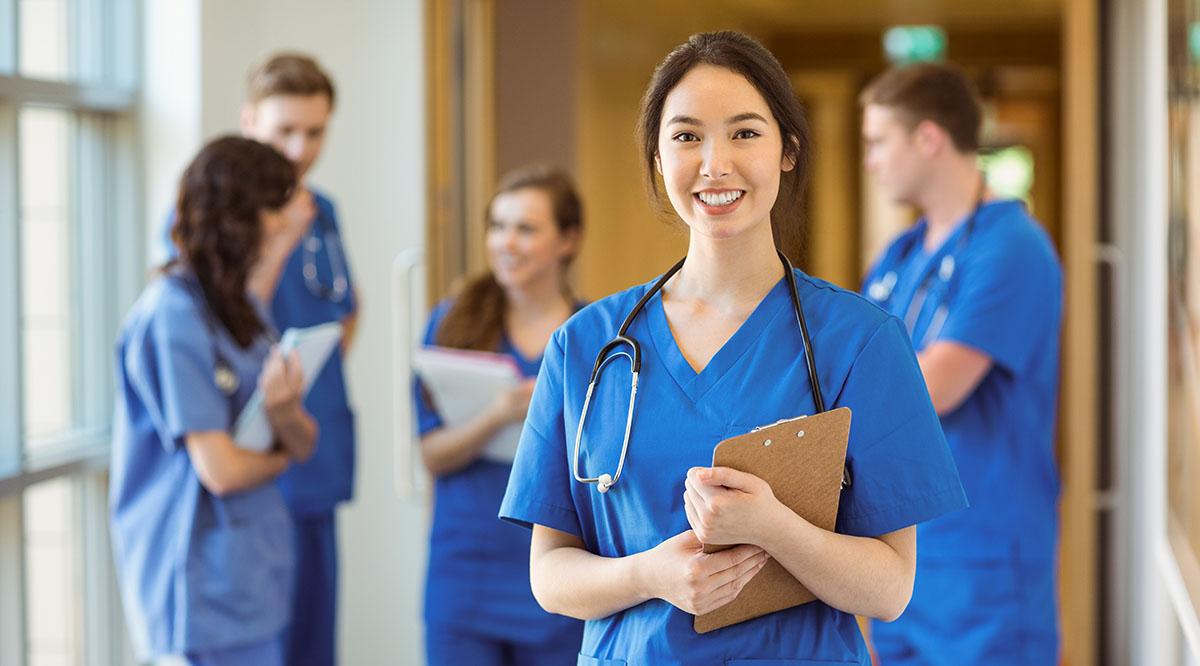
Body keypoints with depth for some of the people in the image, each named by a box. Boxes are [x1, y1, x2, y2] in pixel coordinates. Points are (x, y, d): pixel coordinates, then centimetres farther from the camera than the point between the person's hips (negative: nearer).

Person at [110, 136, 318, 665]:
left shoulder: (244, 307, 12)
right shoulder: (173, 317, -16)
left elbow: (304, 444, 10)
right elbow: (220, 470, -19)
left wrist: (284, 411, -14)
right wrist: (280, 457, 3)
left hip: (251, 571, 9)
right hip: (207, 586, -9)